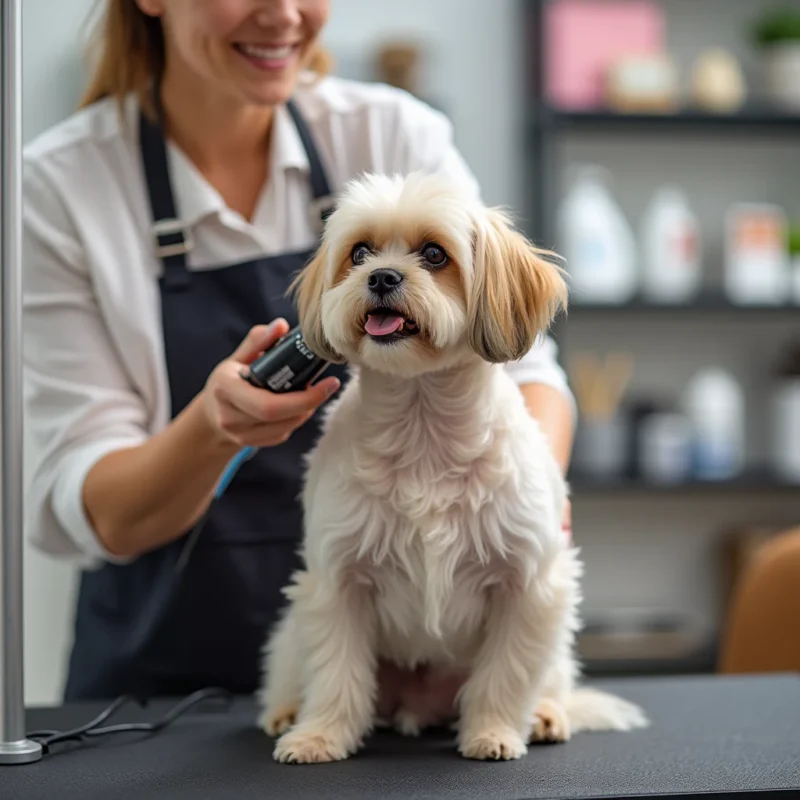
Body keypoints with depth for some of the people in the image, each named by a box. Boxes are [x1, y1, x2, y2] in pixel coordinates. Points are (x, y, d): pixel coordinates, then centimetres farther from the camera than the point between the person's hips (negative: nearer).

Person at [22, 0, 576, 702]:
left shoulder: (396, 135, 1)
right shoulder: (58, 184, -4)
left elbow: (523, 369, 3)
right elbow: (90, 516, -7)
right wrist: (213, 425, -27)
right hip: (172, 671, -1)